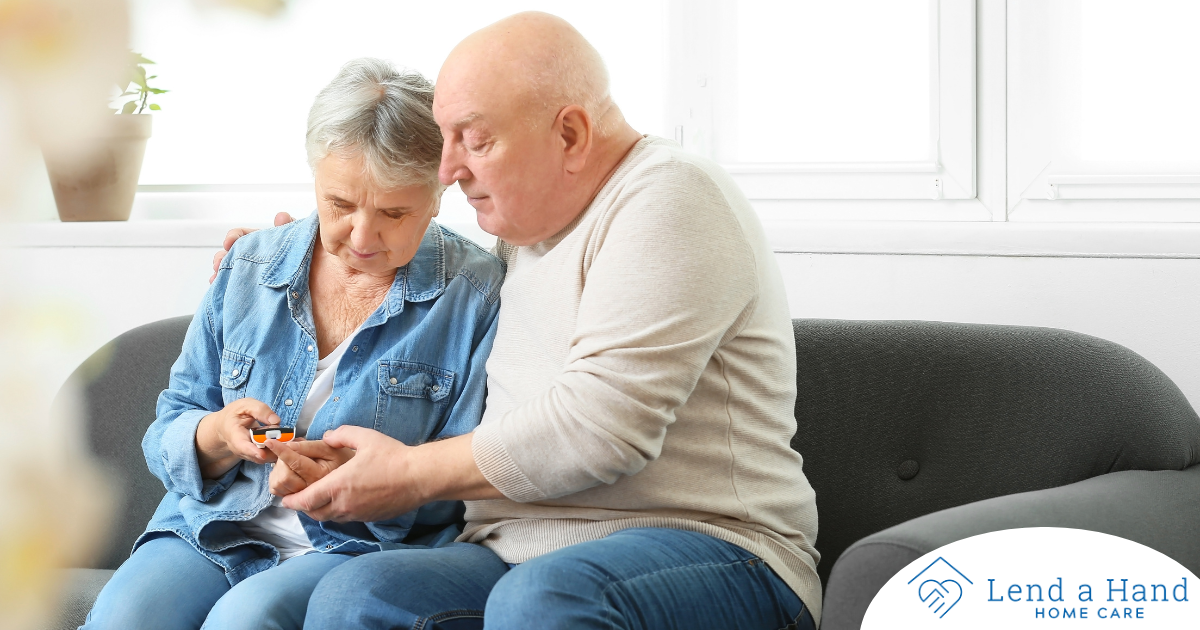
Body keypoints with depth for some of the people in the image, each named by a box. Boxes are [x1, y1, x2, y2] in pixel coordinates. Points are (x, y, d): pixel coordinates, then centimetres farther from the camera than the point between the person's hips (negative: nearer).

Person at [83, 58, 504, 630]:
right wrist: (219, 435, -10)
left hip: (364, 543, -4)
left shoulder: (477, 293, -2)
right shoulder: (248, 267, 11)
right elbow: (168, 436, 14)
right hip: (215, 533, 4)